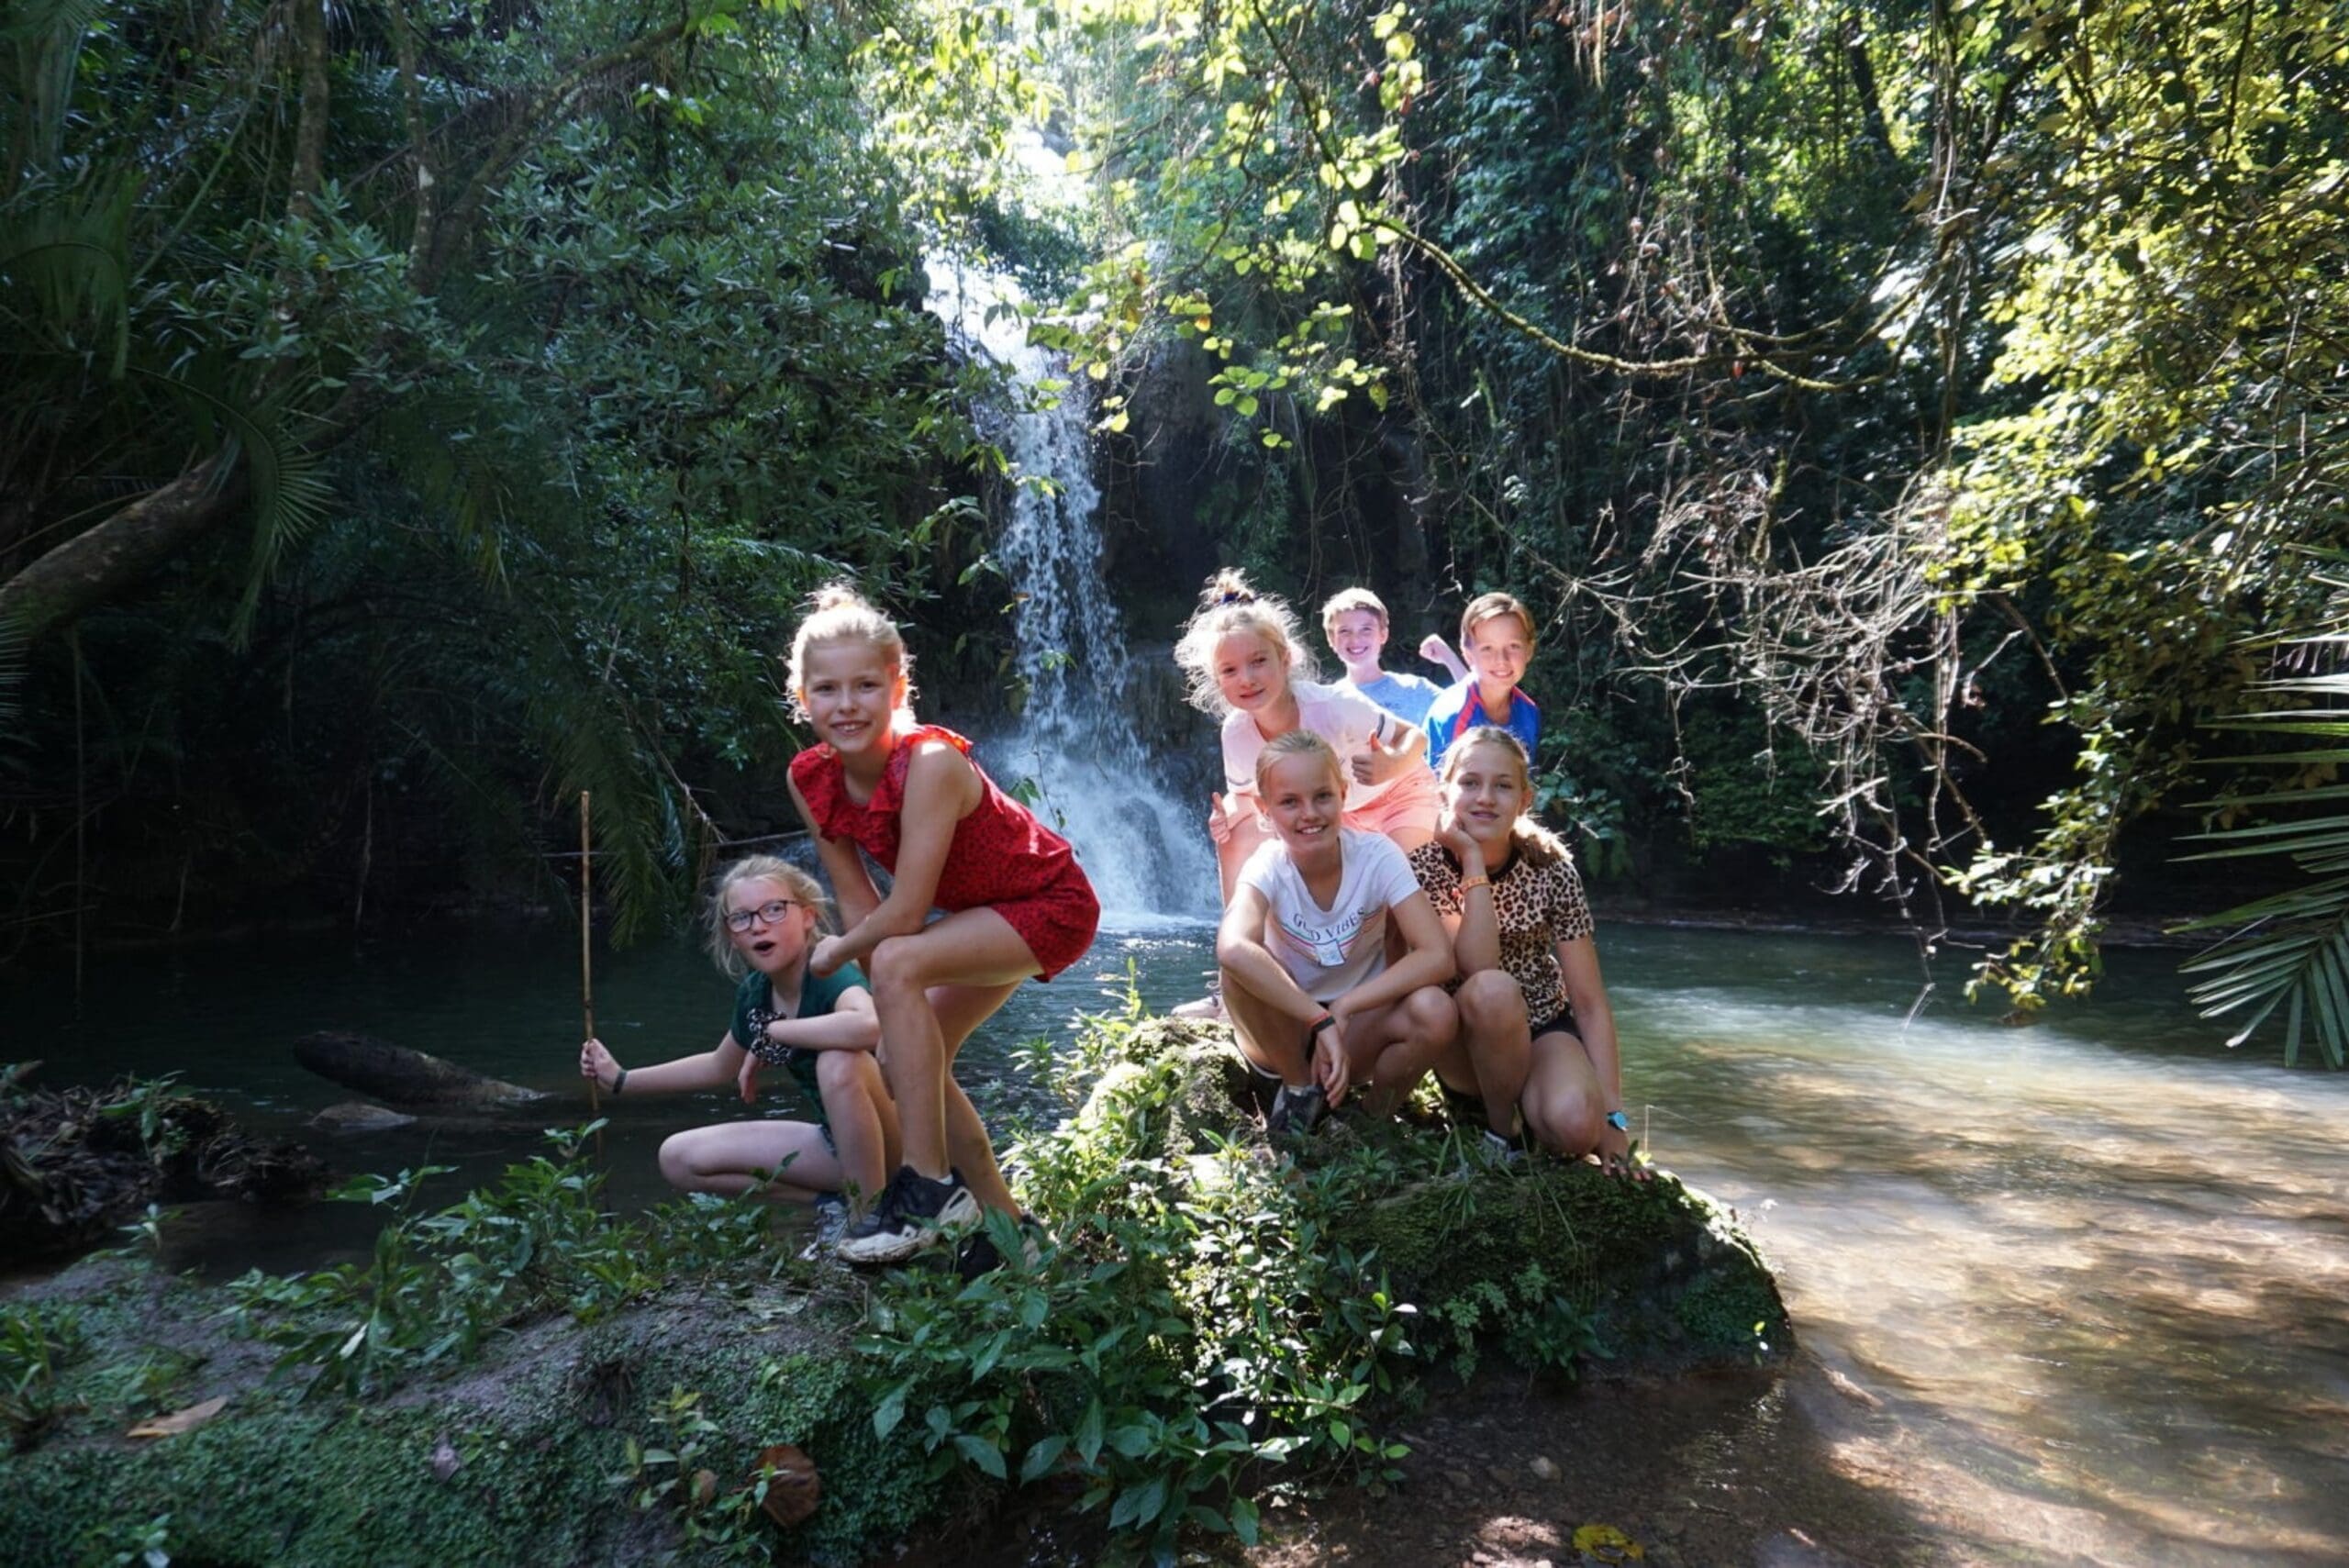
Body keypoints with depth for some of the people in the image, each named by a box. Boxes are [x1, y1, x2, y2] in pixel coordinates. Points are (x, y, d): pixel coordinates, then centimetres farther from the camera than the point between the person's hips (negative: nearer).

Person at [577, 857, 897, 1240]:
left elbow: (870, 1026, -49)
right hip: (836, 1142, 8)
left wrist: (770, 1032, -32)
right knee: (680, 1158, 3)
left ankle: (873, 1213, -17)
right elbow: (720, 1067, 21)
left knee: (839, 1061, -37)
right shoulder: (753, 995, -1)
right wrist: (622, 1080, 18)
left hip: (893, 1141, -7)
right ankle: (836, 1203, 4)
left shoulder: (831, 975, -24)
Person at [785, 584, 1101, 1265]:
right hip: (981, 912, 8)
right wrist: (900, 1011, -9)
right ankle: (1004, 1219, 22)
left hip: (1050, 904, -8)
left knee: (898, 963, -29)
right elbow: (856, 897, -4)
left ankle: (930, 1187, -21)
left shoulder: (931, 764, -33)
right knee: (906, 1060, 5)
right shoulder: (810, 780, -11)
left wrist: (837, 954, -12)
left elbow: (905, 915, -31)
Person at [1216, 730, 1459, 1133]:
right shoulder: (1268, 867, -20)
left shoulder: (1378, 855, -17)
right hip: (1285, 1032, 0)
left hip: (1361, 1027, 0)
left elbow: (1438, 957, -26)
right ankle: (1300, 1089, -6)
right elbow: (1233, 950, -42)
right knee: (1244, 968, -31)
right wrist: (1322, 1020, -42)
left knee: (1436, 1012, -31)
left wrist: (1343, 1009, -31)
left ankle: (1375, 1114, -2)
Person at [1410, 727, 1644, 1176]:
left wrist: (1612, 1119, -17)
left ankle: (1527, 1102, 5)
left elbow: (1590, 1000, -12)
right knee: (1493, 990, -36)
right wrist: (1473, 860, -29)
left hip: (1544, 1024, 1)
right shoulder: (1426, 866, -15)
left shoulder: (1551, 869, -12)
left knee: (1577, 1126, -31)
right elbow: (1478, 969, -30)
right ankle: (1500, 1129, -12)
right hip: (1464, 1038, -1)